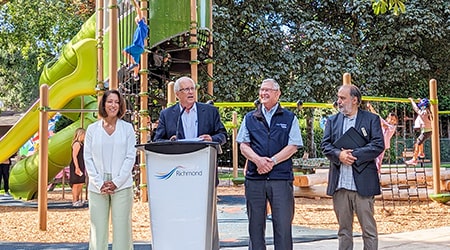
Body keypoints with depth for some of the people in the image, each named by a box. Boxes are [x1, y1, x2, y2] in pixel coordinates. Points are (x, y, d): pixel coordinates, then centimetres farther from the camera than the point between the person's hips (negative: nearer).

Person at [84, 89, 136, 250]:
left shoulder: (127, 128, 6)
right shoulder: (92, 129, 8)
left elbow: (130, 157, 1)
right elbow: (88, 158, 5)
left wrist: (116, 182, -7)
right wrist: (99, 183, -5)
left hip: (121, 186, -1)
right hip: (97, 187, 1)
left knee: (121, 228, -2)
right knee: (98, 229, 2)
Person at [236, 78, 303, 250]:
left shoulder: (289, 118, 9)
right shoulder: (250, 118, 14)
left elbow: (293, 146, 0)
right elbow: (243, 145, 6)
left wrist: (272, 161, -11)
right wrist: (258, 160, -12)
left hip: (281, 178, -2)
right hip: (254, 178, 2)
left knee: (283, 225, -2)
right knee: (255, 225, 7)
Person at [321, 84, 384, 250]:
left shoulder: (371, 119, 4)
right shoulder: (332, 121, 15)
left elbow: (378, 146, -7)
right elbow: (325, 145, 6)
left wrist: (353, 154, -14)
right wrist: (339, 155, -14)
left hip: (363, 183, -3)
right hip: (339, 184, 4)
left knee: (369, 229, 0)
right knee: (344, 229, 11)